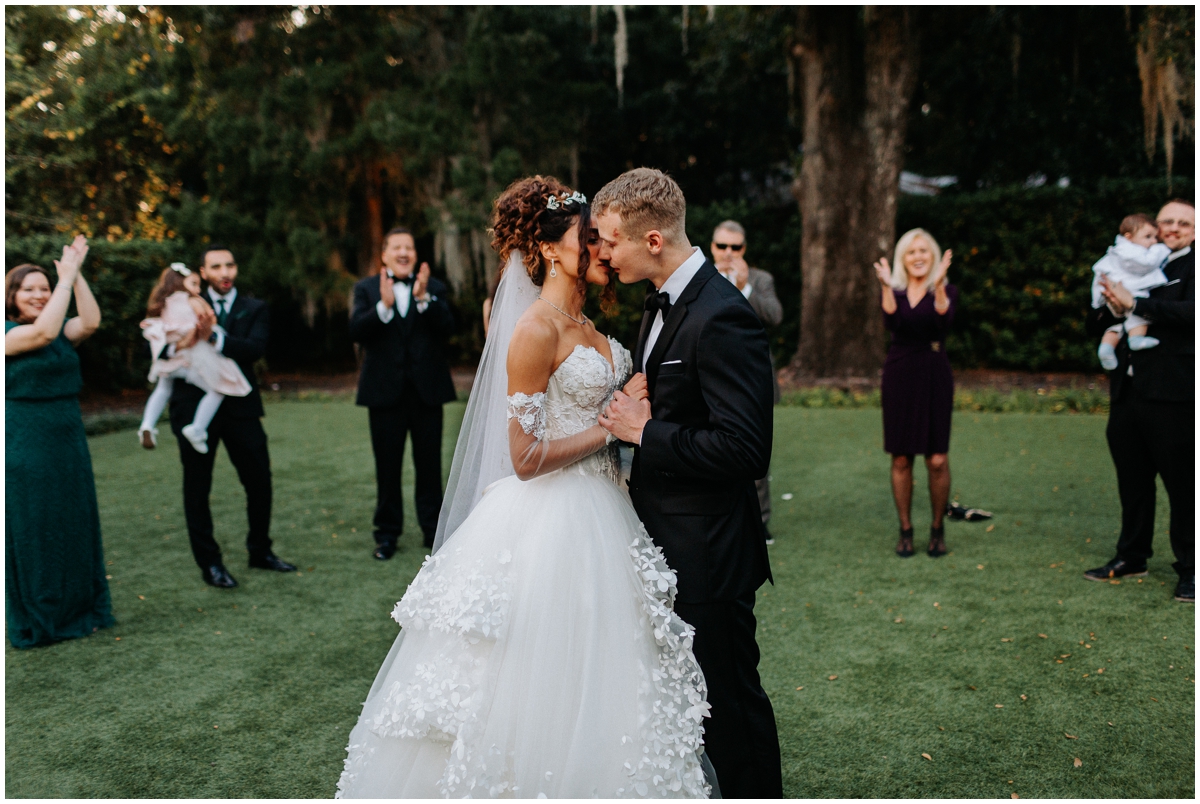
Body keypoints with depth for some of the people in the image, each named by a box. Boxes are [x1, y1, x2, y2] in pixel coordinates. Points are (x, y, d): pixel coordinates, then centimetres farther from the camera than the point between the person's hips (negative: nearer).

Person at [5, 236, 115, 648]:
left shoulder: (61, 330, 9)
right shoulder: (9, 332, -8)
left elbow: (90, 322, -10)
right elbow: (43, 333, -28)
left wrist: (76, 273, -14)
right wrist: (65, 278, -24)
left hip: (68, 441, 7)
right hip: (25, 446, -6)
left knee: (74, 526, 12)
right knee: (32, 532, 2)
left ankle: (77, 610, 24)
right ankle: (35, 621, 14)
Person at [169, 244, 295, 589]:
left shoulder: (255, 309, 6)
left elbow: (255, 349, -13)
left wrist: (214, 337, -28)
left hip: (240, 405, 1)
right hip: (195, 407, -1)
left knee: (259, 480, 6)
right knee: (197, 488, 4)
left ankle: (260, 551, 24)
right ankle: (209, 562, 16)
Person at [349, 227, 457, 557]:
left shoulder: (435, 288, 5)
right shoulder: (367, 289, 4)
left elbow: (447, 328, -9)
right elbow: (356, 331, -11)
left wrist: (424, 299, -22)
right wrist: (384, 305, -25)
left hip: (427, 390, 0)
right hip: (385, 391, 0)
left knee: (430, 464, 8)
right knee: (387, 466, 7)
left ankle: (433, 528, 21)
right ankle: (387, 533, 18)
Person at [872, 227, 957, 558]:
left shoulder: (946, 291, 4)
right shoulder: (894, 292, 8)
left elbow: (944, 322, -19)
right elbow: (891, 323, -14)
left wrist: (938, 285, -30)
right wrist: (887, 287, -25)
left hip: (934, 376, -1)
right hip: (899, 375, 2)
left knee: (937, 459, -3)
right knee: (900, 459, 4)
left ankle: (938, 528, 16)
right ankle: (905, 530, 17)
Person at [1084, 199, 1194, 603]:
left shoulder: (1189, 267, -1)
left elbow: (1188, 312, -19)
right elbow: (1093, 326, 12)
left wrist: (1134, 304, -21)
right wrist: (1112, 308, -9)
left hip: (1172, 395, -5)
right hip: (1127, 391, 6)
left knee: (1182, 483, 1)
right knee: (1132, 480, 15)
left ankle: (1189, 569, 12)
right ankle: (1131, 557, 29)